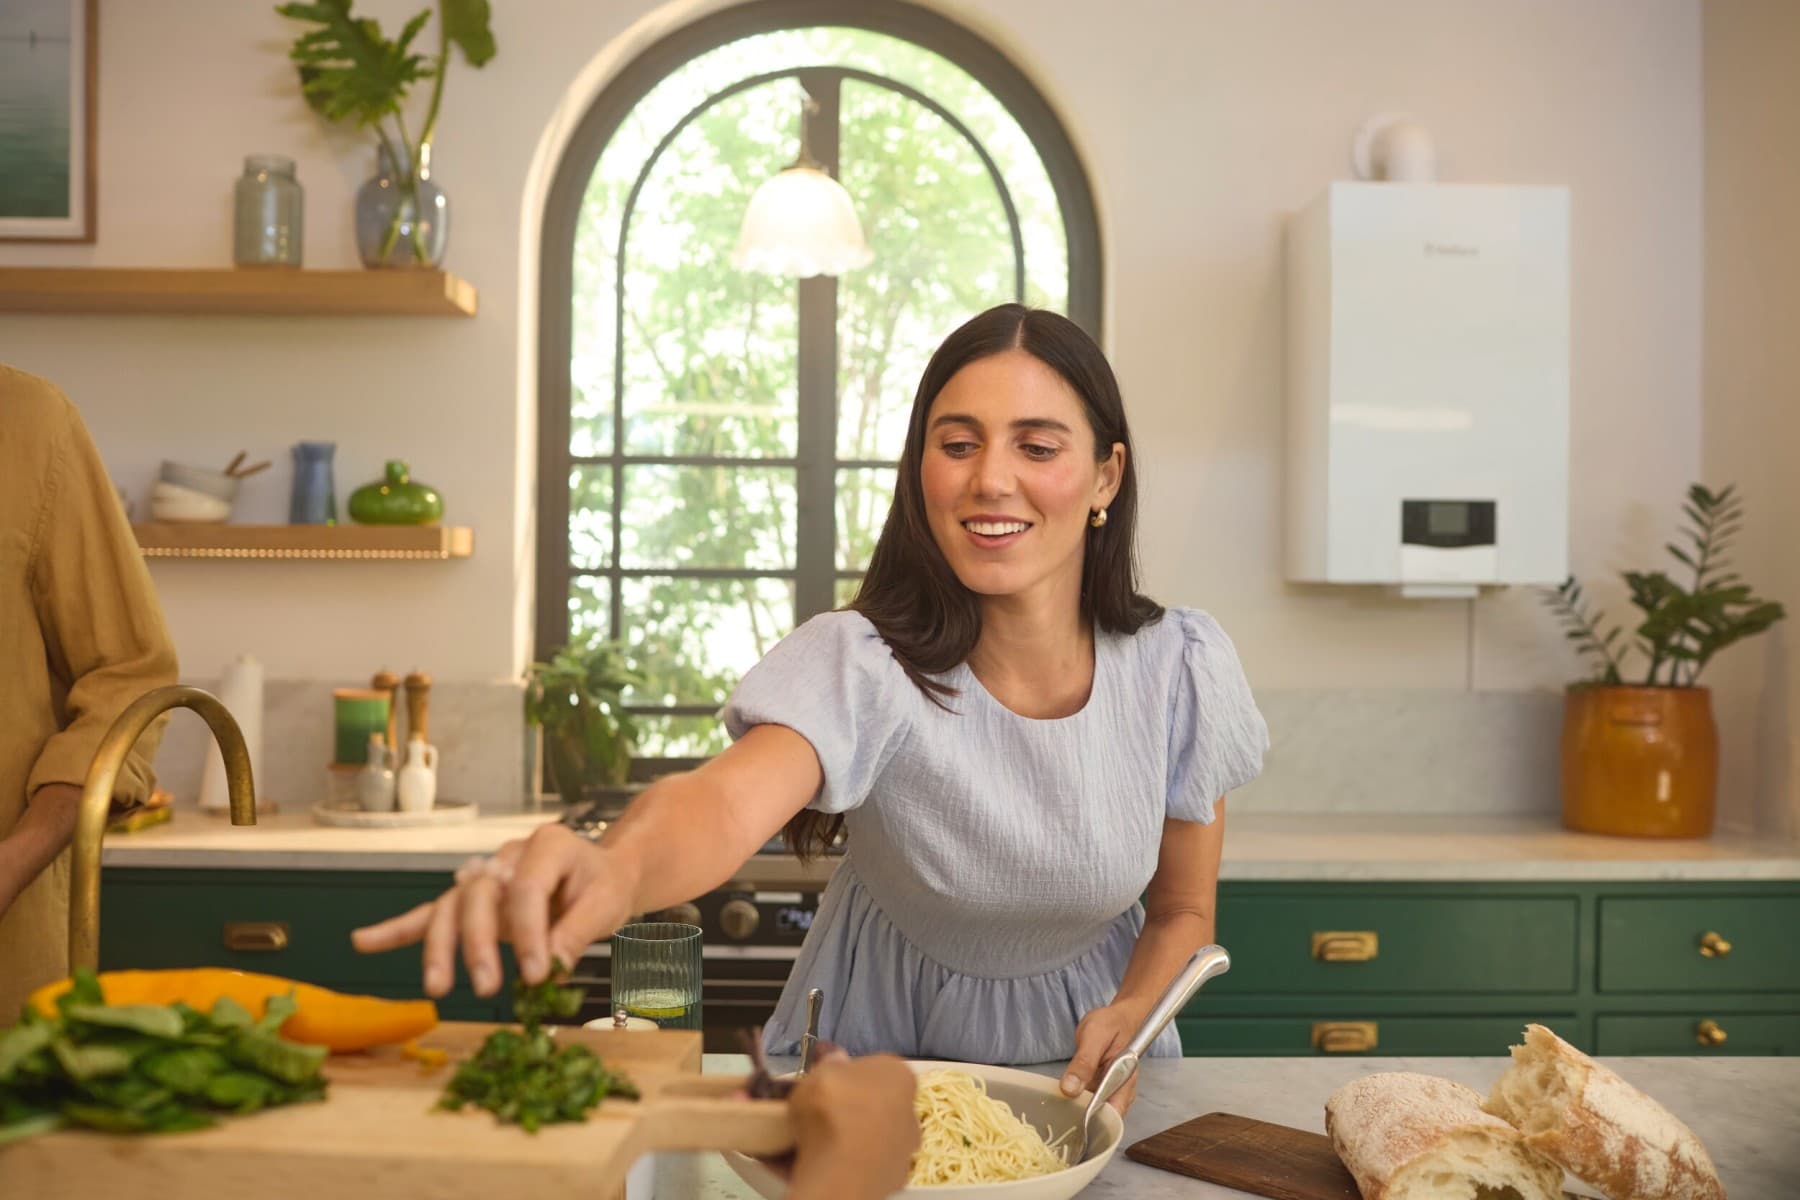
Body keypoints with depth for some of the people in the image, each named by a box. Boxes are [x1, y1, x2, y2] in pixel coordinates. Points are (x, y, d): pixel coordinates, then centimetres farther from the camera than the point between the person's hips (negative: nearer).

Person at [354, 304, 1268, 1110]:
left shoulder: (1182, 670, -14)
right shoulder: (860, 665, -23)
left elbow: (1184, 910, -1)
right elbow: (728, 796, -44)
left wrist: (1129, 1016, -21)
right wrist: (618, 865, -65)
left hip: (1077, 1056, 2)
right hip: (874, 1043, -2)